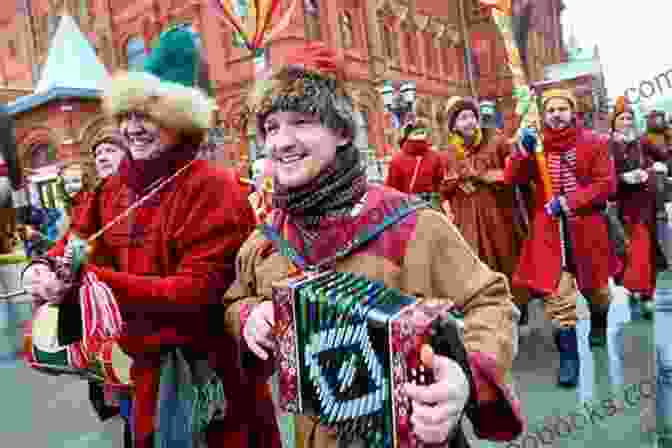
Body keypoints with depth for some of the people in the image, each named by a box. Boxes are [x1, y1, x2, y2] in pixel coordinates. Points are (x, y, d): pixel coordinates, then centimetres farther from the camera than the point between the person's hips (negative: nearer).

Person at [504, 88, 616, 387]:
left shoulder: (594, 143, 0)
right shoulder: (536, 145, 4)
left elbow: (606, 185, -7)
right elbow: (511, 179, -5)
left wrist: (568, 203, -16)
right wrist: (523, 150, -20)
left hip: (587, 225, 0)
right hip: (550, 229, 0)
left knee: (595, 285, 19)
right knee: (556, 294, -6)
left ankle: (599, 325, 50)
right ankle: (569, 356, 3)